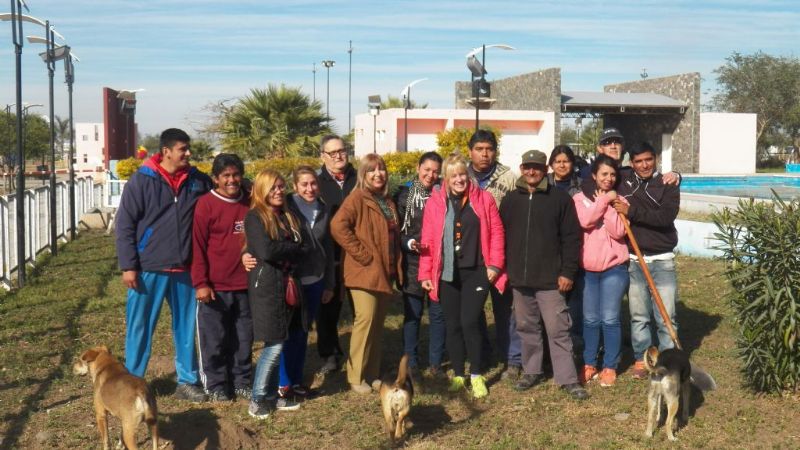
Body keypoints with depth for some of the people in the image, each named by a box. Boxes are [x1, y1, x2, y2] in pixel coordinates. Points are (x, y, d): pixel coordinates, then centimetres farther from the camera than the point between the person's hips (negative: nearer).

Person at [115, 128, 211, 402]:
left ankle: (187, 381, 24)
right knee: (140, 327, 6)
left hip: (185, 269, 4)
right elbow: (125, 225, -7)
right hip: (149, 269, -3)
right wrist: (128, 266, -11)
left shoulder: (198, 181, 3)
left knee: (186, 326, 11)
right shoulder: (142, 180, -7)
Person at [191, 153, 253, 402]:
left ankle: (241, 382, 25)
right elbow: (197, 246, -8)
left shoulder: (250, 203, 8)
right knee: (214, 340, 5)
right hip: (215, 287, -4)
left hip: (245, 286, 4)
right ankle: (216, 385, 17)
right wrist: (200, 283, -12)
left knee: (244, 339, 12)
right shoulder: (205, 205, -6)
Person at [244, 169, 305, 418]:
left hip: (287, 285, 7)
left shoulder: (287, 217, 16)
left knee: (277, 344, 9)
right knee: (275, 345, -9)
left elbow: (300, 249, 14)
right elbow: (266, 251, -18)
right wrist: (294, 250, -6)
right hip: (266, 287, -7)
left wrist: (288, 253, -5)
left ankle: (271, 395, 17)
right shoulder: (255, 217, -6)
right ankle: (257, 400, 0)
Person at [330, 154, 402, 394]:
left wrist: (394, 267, 13)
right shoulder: (357, 198, -10)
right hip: (365, 271, -7)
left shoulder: (387, 201, 15)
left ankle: (373, 374, 20)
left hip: (384, 272, 8)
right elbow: (338, 226, -24)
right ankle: (356, 377, 1)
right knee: (365, 319, -10)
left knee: (378, 323, 11)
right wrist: (361, 254, -20)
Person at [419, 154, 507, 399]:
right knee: (453, 325, 8)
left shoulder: (483, 199, 1)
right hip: (447, 274, 2)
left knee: (470, 323, -7)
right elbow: (428, 240, 2)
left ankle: (476, 376, 8)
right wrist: (425, 274, -1)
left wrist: (494, 264, -4)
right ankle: (458, 375, 21)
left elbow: (496, 232, 2)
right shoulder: (434, 202, 2)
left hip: (476, 271, -2)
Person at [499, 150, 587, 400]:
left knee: (558, 329, -4)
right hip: (519, 279, 4)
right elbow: (501, 237, 12)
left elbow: (572, 237, -4)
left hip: (550, 279, -4)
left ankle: (567, 378, 2)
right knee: (527, 327, 13)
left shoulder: (560, 198, -3)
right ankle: (532, 371, 26)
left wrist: (567, 272, -8)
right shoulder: (511, 200, 8)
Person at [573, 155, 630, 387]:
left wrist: (609, 205, -15)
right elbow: (584, 221, -18)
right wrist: (604, 199, -15)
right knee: (590, 320, 10)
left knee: (610, 319, 0)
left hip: (614, 267, -1)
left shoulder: (619, 200, 3)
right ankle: (589, 364, 23)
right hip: (587, 268, 1)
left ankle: (610, 367, 12)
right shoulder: (581, 198, 3)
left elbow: (618, 231, -12)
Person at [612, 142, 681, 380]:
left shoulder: (667, 184, -1)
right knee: (638, 315, 8)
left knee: (666, 315, 1)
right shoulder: (623, 180, 6)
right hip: (633, 259, 2)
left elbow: (666, 216, -16)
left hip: (662, 259, -2)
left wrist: (631, 211, -20)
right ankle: (641, 359, 18)